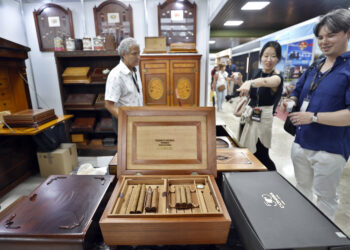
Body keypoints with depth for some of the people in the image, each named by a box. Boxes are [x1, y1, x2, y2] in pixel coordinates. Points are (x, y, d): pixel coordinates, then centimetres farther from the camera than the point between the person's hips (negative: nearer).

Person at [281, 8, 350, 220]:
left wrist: (314, 117, -22)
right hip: (301, 143, 7)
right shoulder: (315, 68, 10)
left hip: (330, 148, -7)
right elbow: (298, 93, 19)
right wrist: (291, 101, -3)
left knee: (325, 197, 12)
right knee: (302, 189, 23)